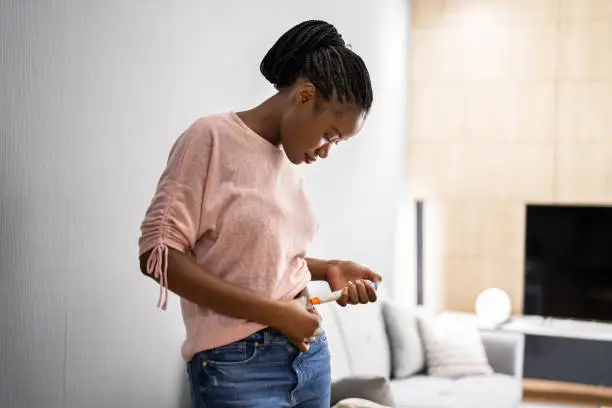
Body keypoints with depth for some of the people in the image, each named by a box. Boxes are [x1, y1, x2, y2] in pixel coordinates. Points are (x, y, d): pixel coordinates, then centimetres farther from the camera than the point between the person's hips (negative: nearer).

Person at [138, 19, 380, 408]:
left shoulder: (288, 160, 8)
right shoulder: (211, 137, -11)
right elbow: (159, 254, -16)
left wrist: (329, 269, 1)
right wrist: (273, 312, -18)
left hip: (309, 354, 7)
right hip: (238, 365, -6)